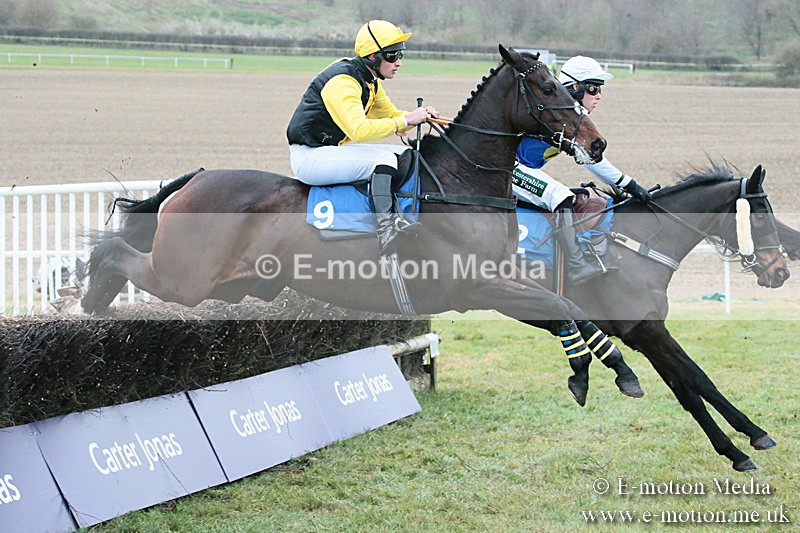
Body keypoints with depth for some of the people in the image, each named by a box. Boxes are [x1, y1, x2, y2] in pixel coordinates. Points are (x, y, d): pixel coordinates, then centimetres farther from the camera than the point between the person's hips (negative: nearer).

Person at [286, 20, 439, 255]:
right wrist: (407, 120, -31)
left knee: (406, 154, 7)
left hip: (334, 149, 10)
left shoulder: (370, 82, 9)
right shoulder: (342, 81, -23)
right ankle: (385, 225, -40)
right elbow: (359, 129, -36)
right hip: (309, 157, -10)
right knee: (385, 157, -28)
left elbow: (392, 117, 17)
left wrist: (420, 115, -5)